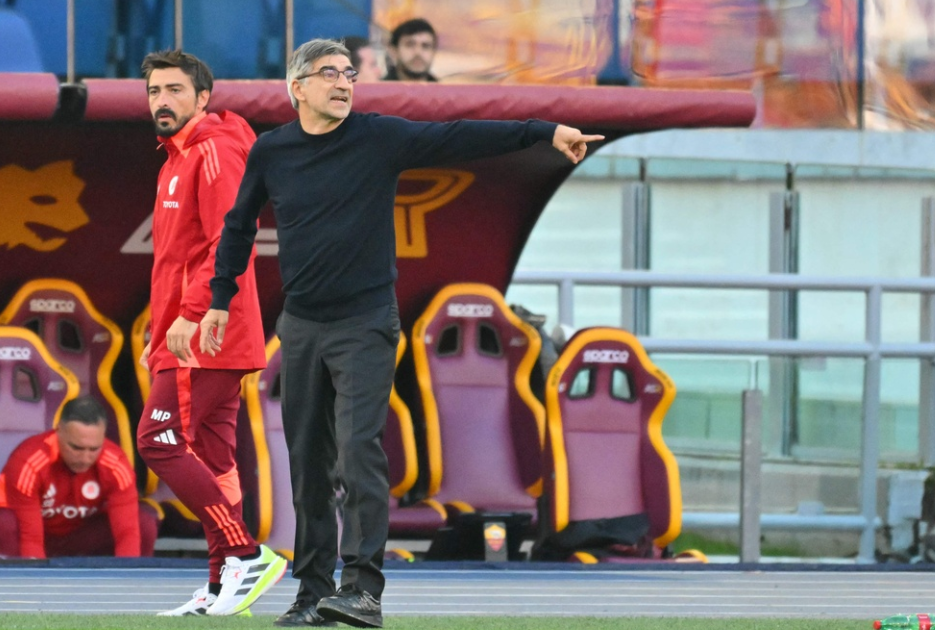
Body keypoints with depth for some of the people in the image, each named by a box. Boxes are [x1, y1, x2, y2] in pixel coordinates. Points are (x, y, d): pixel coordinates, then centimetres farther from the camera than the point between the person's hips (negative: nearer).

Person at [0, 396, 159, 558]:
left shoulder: (115, 465, -23)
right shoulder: (28, 462, -32)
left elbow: (127, 532, -28)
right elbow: (30, 539, -33)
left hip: (82, 536, 3)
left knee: (145, 522, -21)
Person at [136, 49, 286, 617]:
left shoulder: (214, 152, -10)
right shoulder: (178, 159, 20)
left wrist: (191, 314, -24)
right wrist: (160, 333, 22)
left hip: (205, 337, -10)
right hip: (194, 339, 10)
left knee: (161, 442, -13)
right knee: (211, 458, 7)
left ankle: (247, 556, -14)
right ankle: (224, 587, 6)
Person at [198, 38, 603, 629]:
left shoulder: (381, 137, -5)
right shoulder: (270, 152, 4)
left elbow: (462, 138, -11)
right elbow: (240, 226, 17)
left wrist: (548, 132, -18)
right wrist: (221, 299, 16)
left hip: (365, 323, -3)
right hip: (302, 325, 3)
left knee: (359, 449, -15)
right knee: (308, 463, 5)